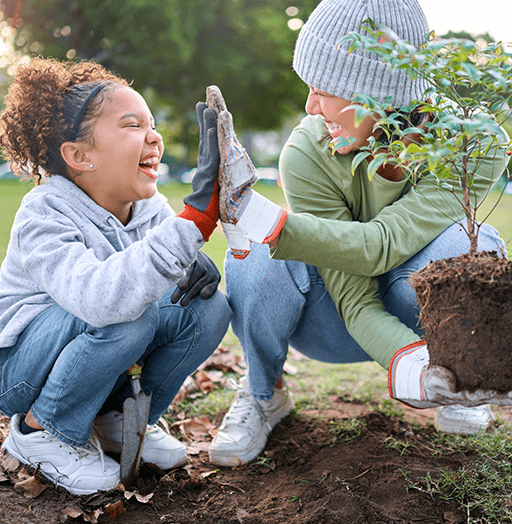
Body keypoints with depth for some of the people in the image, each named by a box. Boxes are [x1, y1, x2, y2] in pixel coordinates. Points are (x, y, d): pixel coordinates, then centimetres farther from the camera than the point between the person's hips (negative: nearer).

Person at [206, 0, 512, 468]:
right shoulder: (308, 154, -27)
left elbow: (381, 246, -36)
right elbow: (355, 302, -28)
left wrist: (256, 218, -46)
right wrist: (408, 365, -48)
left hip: (414, 315, 0)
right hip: (338, 323, 0)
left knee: (467, 246, -34)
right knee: (257, 263, -32)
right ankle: (264, 394, -2)